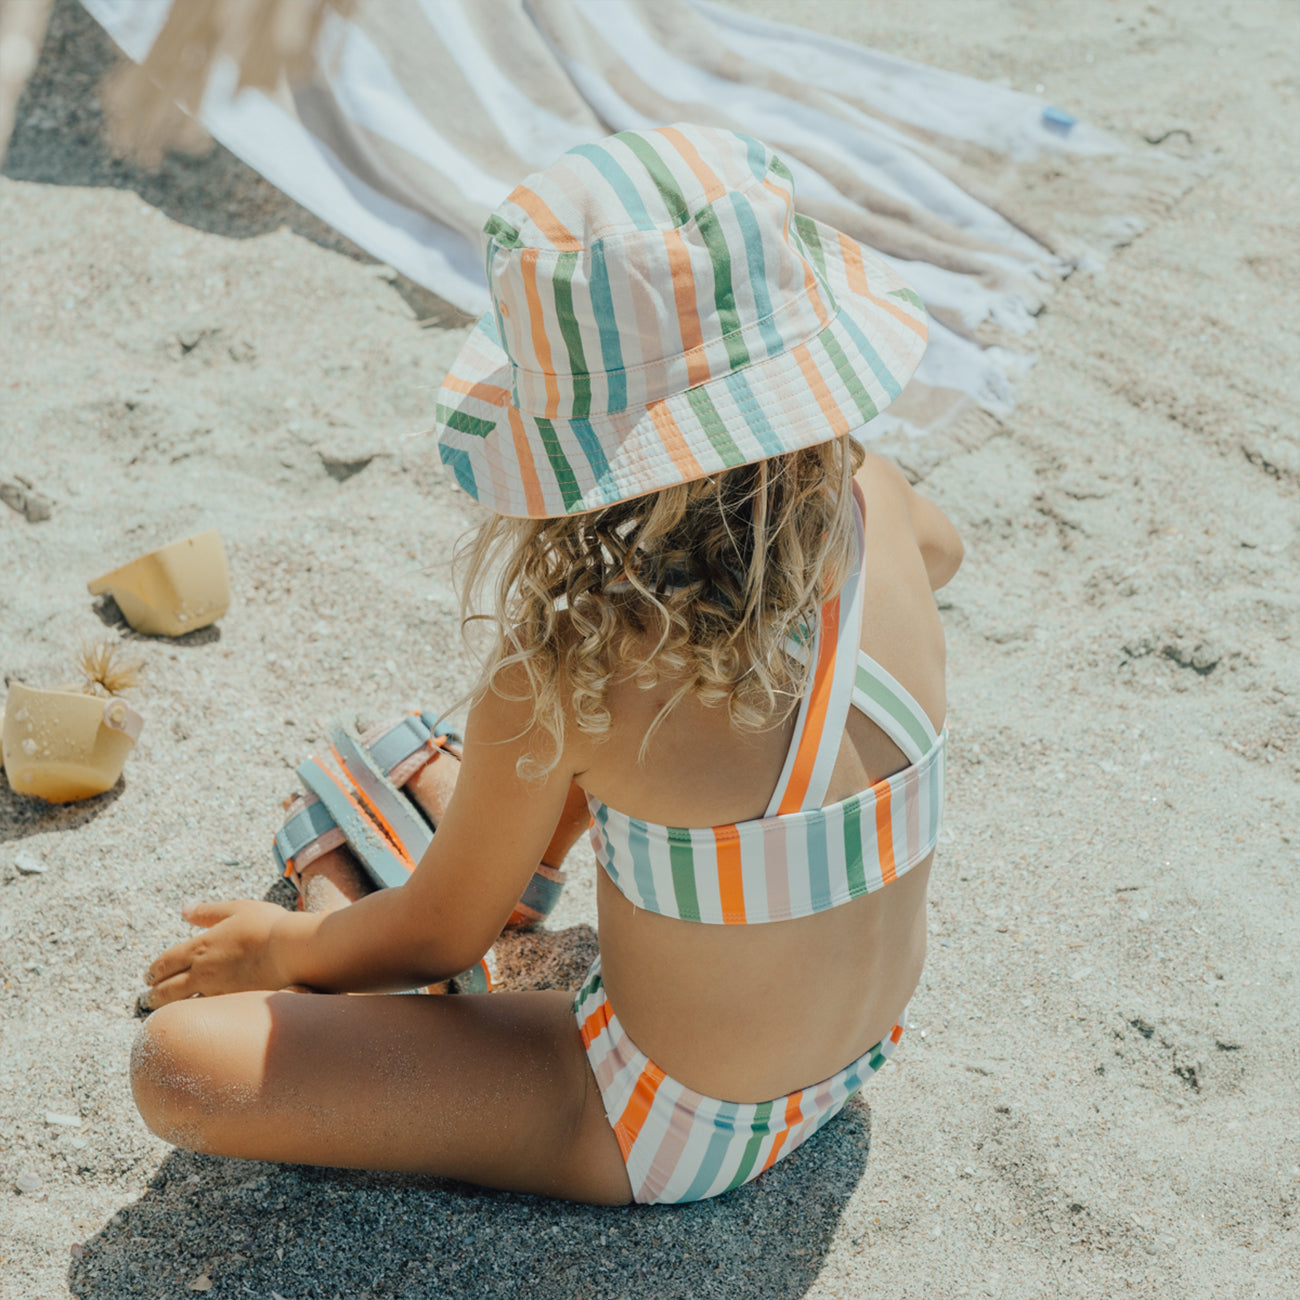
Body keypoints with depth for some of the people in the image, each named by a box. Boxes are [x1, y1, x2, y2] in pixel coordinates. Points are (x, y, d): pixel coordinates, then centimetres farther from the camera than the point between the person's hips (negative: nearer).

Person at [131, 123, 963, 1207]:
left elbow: (439, 940, -13)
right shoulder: (870, 501, -18)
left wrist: (281, 949, 6)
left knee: (178, 1059, -8)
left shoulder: (566, 676, -32)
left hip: (676, 1132, -6)